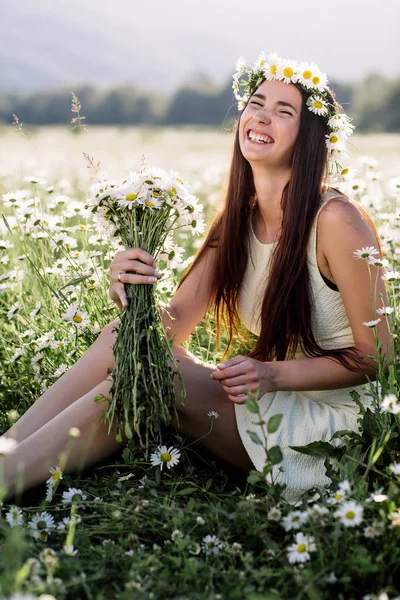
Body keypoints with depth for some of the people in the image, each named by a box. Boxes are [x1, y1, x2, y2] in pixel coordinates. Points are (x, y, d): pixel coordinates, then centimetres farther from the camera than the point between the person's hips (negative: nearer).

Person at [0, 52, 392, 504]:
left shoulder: (335, 221, -17)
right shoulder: (236, 222, 3)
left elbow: (376, 358, -13)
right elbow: (172, 325, -4)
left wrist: (274, 375, -25)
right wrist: (133, 294, -26)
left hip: (331, 421, -6)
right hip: (272, 408, 6)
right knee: (124, 336, -13)